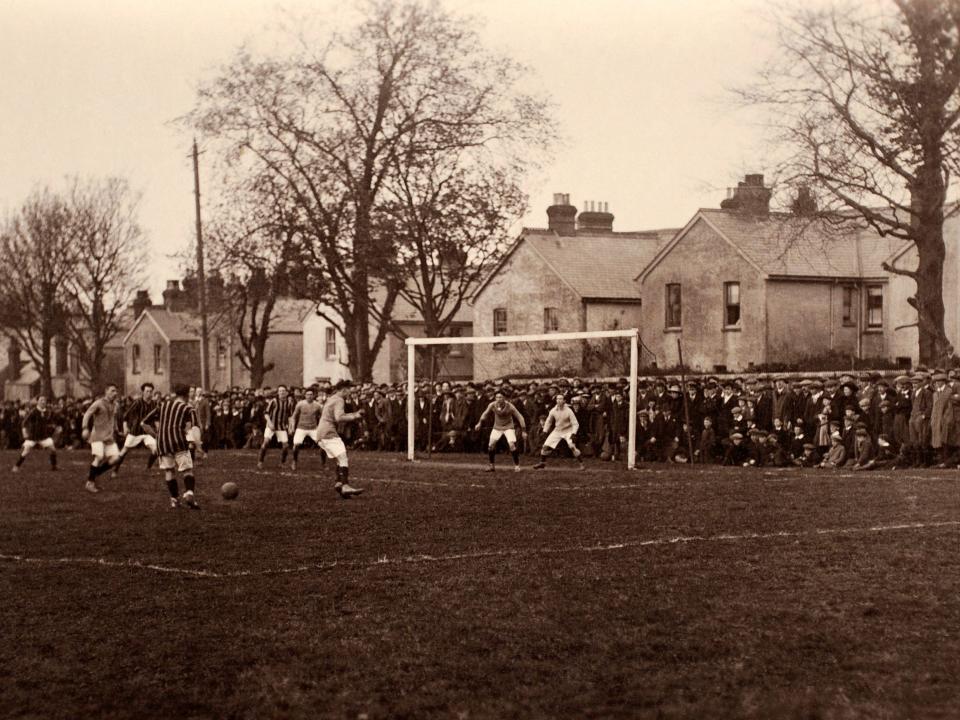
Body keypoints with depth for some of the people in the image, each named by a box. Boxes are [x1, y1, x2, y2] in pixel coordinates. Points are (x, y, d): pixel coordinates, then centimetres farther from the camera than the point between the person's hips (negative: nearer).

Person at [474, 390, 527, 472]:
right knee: (491, 445, -6)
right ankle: (491, 465, 11)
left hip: (509, 427, -3)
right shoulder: (492, 405, -16)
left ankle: (517, 465, -6)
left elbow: (519, 417, -17)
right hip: (497, 427, 3)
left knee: (512, 444, -20)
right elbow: (485, 414, 5)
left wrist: (523, 430, -18)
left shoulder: (510, 406, -23)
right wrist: (480, 423, 5)